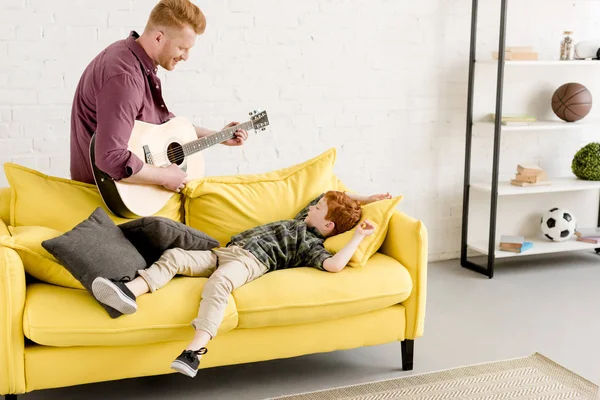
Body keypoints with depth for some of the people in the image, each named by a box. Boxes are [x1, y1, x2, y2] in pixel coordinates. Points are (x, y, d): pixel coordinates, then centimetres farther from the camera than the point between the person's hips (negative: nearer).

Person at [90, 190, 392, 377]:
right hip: (226, 252, 10)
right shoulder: (303, 220, 28)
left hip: (251, 260, -10)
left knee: (218, 282, -41)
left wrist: (358, 235, -11)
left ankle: (196, 350, -51)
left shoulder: (311, 245, 0)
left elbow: (334, 265, -21)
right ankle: (130, 292, -29)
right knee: (174, 256, -10)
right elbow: (333, 197, 43)